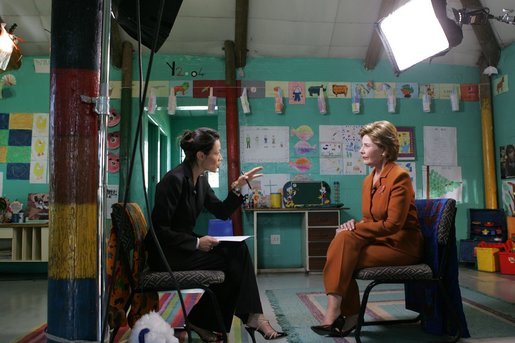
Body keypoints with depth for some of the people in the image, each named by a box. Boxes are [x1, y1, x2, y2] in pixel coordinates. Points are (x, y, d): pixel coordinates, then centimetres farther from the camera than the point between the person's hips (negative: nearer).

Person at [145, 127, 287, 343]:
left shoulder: (200, 179, 4)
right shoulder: (175, 180, -22)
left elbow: (221, 212, 9)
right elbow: (159, 230, -22)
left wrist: (237, 188, -4)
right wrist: (197, 242, -22)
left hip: (186, 245, 8)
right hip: (167, 252, -8)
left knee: (238, 250, -13)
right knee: (234, 257, -16)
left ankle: (251, 316, -6)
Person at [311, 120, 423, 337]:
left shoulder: (399, 177, -14)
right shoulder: (368, 180, 10)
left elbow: (393, 224, -20)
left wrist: (355, 229, -19)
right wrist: (354, 226, -10)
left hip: (401, 245, -7)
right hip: (379, 240, 7)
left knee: (343, 254, -23)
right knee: (342, 240, -19)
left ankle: (334, 313, -10)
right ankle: (348, 315, -11)